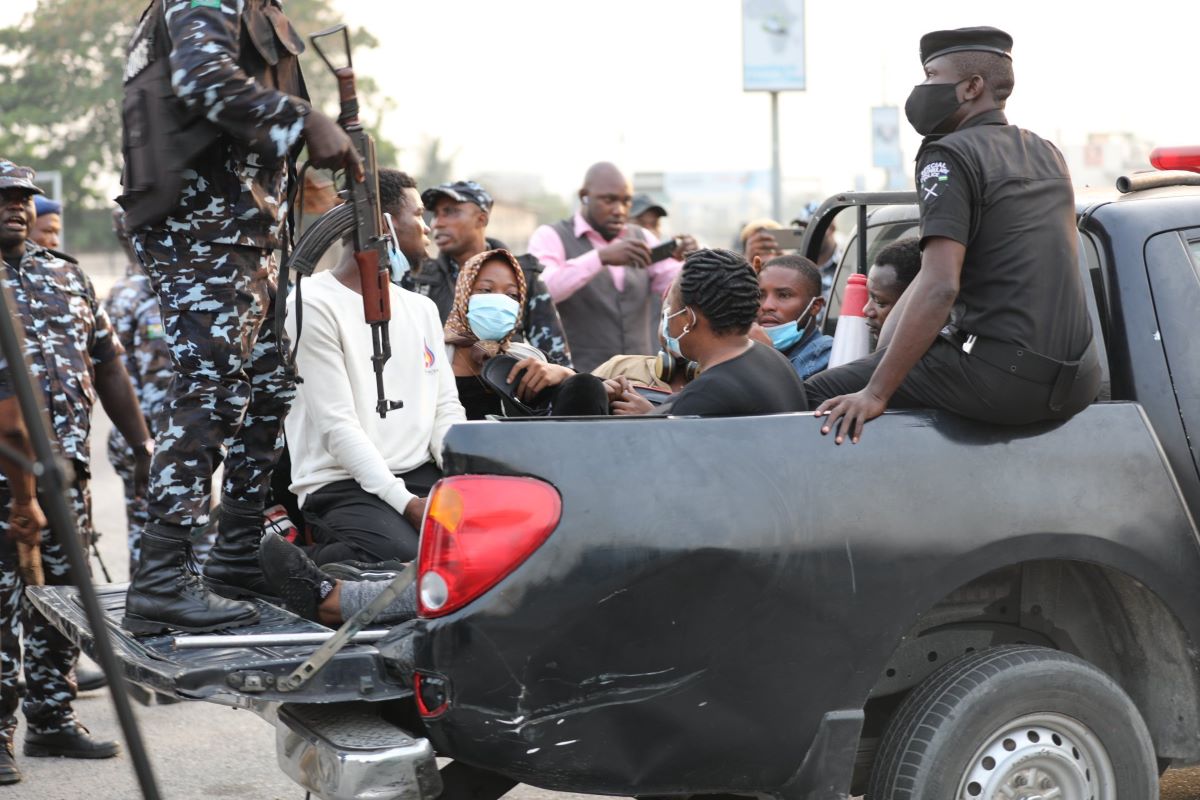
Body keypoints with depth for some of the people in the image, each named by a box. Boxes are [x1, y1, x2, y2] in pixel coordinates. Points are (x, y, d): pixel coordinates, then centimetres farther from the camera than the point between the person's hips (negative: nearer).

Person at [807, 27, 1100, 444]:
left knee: (821, 395, -1)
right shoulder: (1047, 154, 16)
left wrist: (875, 394, -20)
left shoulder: (950, 155, -9)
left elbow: (939, 286, -20)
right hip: (1076, 382, 8)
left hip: (1004, 378, -8)